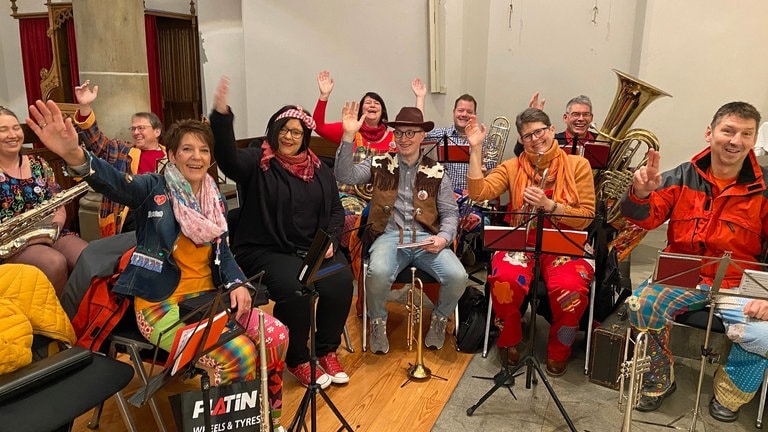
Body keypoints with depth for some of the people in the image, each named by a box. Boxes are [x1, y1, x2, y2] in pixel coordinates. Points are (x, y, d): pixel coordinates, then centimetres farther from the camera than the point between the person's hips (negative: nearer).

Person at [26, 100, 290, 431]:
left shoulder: (215, 200, 10)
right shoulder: (155, 189, -8)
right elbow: (115, 184, -29)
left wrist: (238, 283, -6)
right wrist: (75, 156, -51)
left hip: (207, 297, 6)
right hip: (161, 304, -6)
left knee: (276, 335, -10)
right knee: (239, 355, -25)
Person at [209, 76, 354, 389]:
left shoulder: (318, 169, 12)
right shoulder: (257, 161, -3)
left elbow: (335, 209, 15)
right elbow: (227, 157, -25)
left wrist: (330, 239, -4)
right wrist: (221, 114, -39)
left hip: (313, 249, 4)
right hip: (265, 250, -4)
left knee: (341, 282, -21)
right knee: (294, 289, -30)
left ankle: (327, 350, 5)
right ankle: (297, 360, -2)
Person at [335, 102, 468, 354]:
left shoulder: (436, 172, 11)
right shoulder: (380, 165, 10)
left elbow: (450, 213, 10)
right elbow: (344, 176, -4)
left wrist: (443, 237, -10)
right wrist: (348, 136, -13)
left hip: (426, 238, 1)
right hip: (389, 236, -1)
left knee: (457, 277, -24)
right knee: (378, 273, -34)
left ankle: (439, 319, 11)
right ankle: (378, 322, -1)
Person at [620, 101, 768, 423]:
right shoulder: (683, 177, 1)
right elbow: (646, 219, -7)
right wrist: (641, 194, -30)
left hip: (739, 286, 0)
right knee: (642, 304, -27)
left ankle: (728, 396, 10)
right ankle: (659, 382, 3)